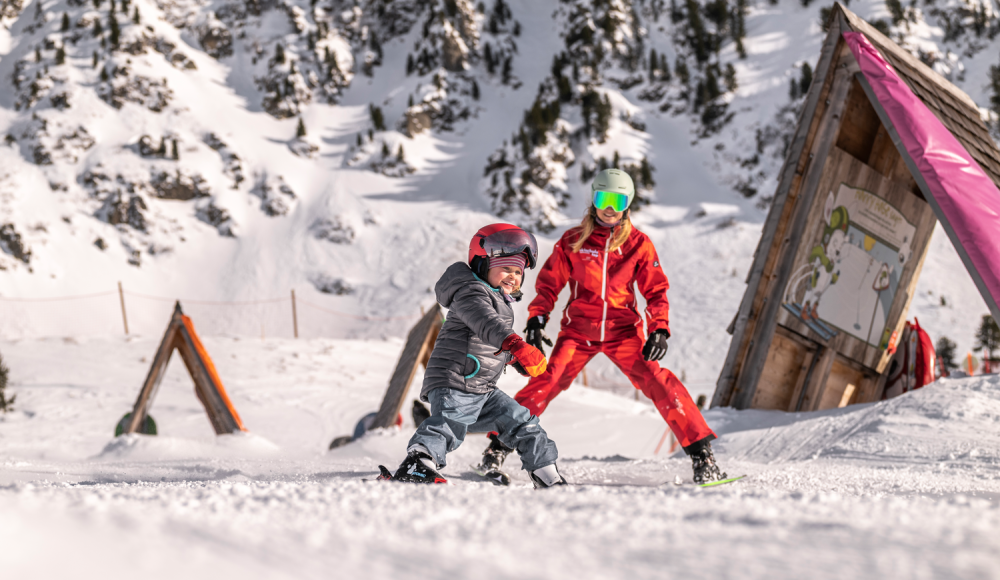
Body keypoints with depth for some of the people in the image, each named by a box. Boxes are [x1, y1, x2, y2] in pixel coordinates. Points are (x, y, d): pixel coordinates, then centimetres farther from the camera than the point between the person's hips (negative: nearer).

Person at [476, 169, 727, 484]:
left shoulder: (638, 243, 2)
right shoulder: (573, 241, 1)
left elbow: (656, 290, 5)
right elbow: (549, 282, 8)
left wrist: (659, 329, -9)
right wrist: (536, 319, -5)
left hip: (623, 331, 0)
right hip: (578, 331, 0)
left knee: (658, 382, -17)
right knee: (545, 383, -15)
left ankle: (701, 452, -13)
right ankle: (499, 446, -3)